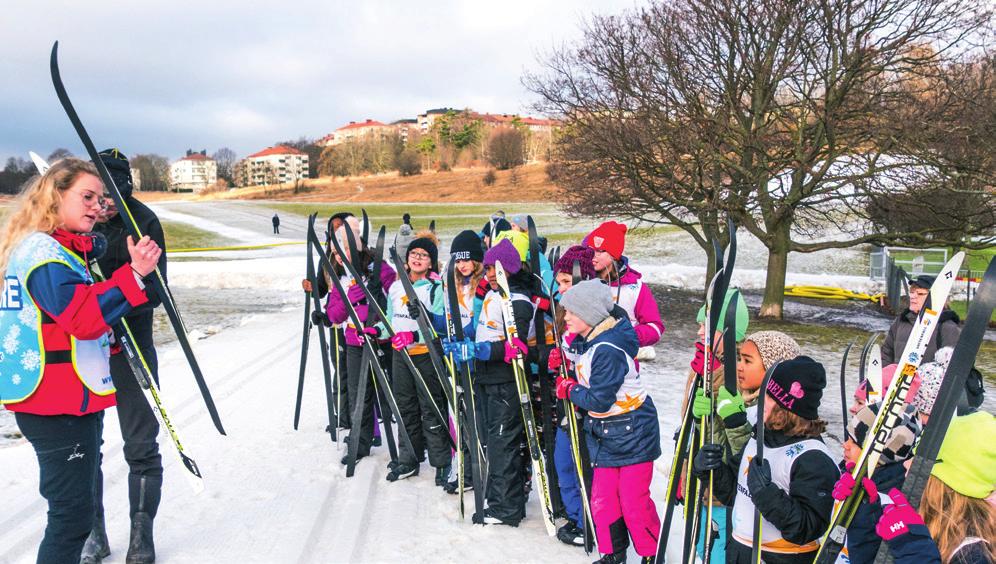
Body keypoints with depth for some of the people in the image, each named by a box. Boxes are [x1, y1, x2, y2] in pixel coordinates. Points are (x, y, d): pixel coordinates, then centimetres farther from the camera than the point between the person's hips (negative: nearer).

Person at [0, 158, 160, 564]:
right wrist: (134, 273, -32)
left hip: (72, 399, 11)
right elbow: (84, 316, -27)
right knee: (74, 511, -4)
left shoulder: (68, 248, 15)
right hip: (58, 406, -11)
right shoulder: (43, 250, -17)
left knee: (75, 505, 21)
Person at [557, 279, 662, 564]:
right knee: (602, 498, 9)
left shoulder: (608, 350, -26)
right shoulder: (587, 341, 3)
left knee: (634, 502, 0)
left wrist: (569, 390, -8)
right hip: (604, 434, 8)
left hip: (632, 434, -8)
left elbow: (599, 401, -25)